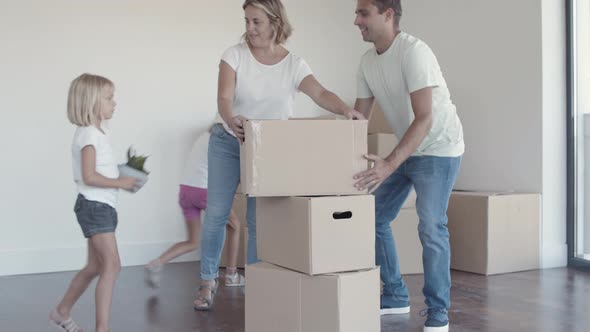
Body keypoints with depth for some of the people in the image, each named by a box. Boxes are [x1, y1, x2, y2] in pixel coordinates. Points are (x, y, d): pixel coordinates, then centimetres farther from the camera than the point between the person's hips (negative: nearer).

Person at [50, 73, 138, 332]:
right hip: (95, 206, -10)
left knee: (95, 266, 18)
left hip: (101, 207, 10)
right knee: (112, 265, -15)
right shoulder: (89, 134, -15)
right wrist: (120, 183, -16)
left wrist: (122, 176, 6)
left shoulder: (97, 133, 15)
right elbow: (89, 176, -24)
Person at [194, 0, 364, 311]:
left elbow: (321, 94, -23)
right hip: (228, 142, 0)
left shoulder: (294, 64, -9)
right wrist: (232, 120, -47)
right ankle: (208, 282, 13)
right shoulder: (235, 54, -12)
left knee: (258, 218, 0)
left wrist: (345, 109, -44)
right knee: (216, 214, -1)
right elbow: (224, 98, -24)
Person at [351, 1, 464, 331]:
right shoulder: (368, 60, 0)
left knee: (431, 228, -14)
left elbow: (424, 118, -32)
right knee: (375, 218, 8)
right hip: (406, 149, 8)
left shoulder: (414, 51, -25)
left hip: (439, 149, -8)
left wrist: (389, 165, -41)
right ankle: (396, 297, 20)